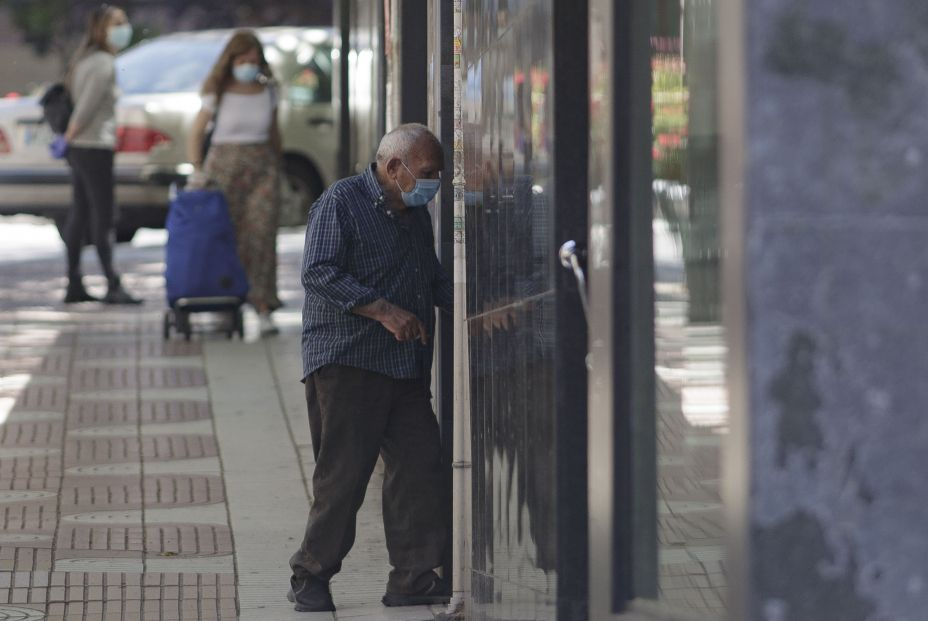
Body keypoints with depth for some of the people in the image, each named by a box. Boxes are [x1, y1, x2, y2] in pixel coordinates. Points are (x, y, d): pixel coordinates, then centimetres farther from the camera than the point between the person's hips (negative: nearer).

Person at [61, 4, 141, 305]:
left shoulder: (86, 59, 16)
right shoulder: (104, 63, -14)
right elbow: (88, 104, -18)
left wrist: (71, 135, 11)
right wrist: (73, 132, -8)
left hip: (79, 147, 10)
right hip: (95, 147, -10)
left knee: (80, 214, 11)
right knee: (103, 218, -9)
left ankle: (74, 285, 13)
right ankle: (113, 287, -10)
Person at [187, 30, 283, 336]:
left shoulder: (268, 90, 7)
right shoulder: (218, 93, -2)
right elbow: (196, 133, -2)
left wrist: (278, 170, 19)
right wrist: (197, 170, -13)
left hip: (262, 165, 2)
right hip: (225, 165, -2)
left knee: (261, 234, -10)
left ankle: (262, 306, -15)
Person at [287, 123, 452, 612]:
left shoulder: (416, 213, 18)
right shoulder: (341, 203, -7)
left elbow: (434, 278, 29)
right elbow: (318, 273, -17)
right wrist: (383, 309, -23)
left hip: (406, 368, 8)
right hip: (347, 363, -8)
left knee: (419, 466, 0)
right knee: (343, 472, -6)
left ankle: (414, 577, 4)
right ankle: (310, 577, 5)